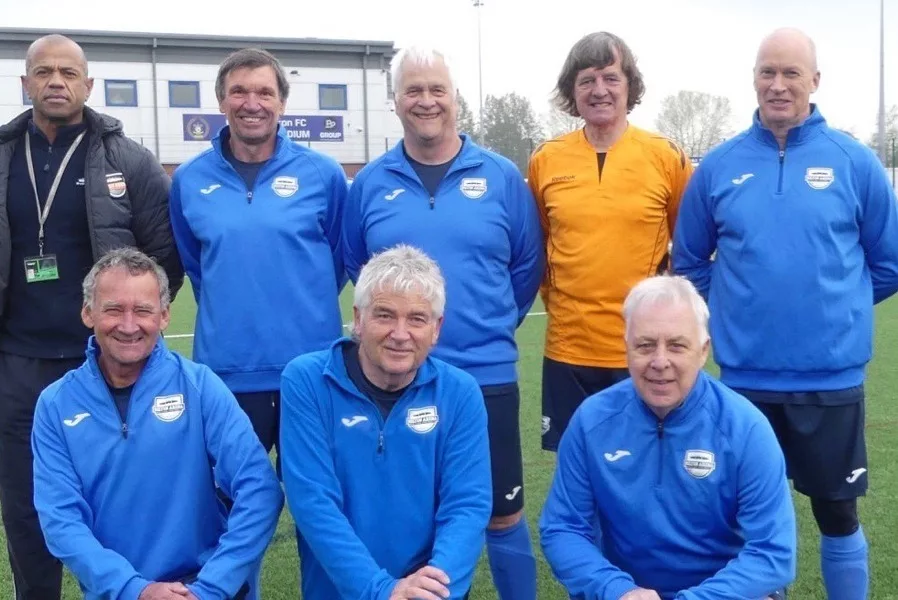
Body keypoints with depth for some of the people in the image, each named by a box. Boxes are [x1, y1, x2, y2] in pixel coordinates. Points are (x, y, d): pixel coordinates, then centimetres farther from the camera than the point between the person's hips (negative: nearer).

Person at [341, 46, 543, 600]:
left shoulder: (501, 177, 0)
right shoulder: (371, 183, 4)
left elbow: (528, 265, 7)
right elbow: (355, 265, 15)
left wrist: (493, 326, 8)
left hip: (486, 376, -1)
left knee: (503, 516, 8)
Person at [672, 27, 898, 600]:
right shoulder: (718, 167, 1)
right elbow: (689, 261, 10)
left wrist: (835, 309, 8)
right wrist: (745, 307, 7)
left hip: (831, 377, -1)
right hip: (745, 377, 1)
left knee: (837, 510, 13)